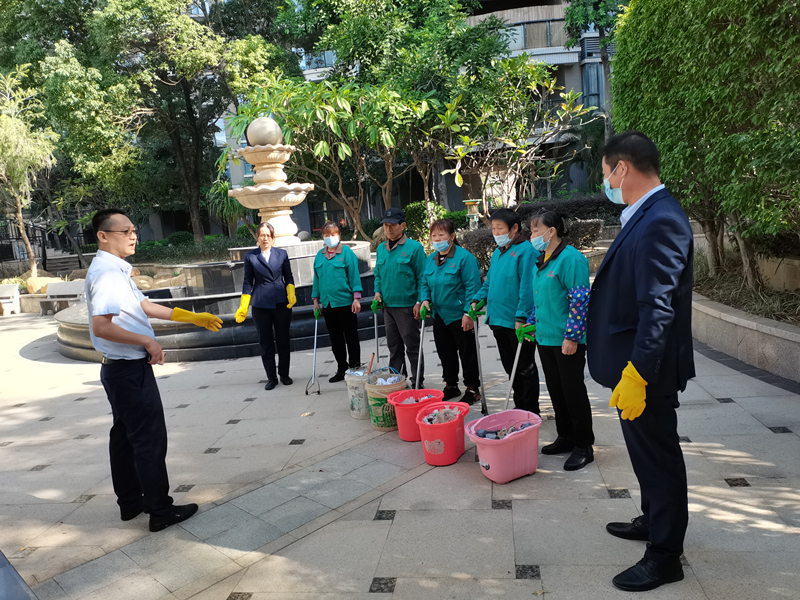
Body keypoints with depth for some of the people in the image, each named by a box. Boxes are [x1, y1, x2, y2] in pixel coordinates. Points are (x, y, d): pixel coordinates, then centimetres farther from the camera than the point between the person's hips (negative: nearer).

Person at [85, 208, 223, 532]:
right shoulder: (106, 273, -20)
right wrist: (148, 341, -21)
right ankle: (161, 511, 8)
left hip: (121, 370, 10)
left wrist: (193, 317, 18)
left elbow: (144, 306, 18)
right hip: (130, 370, -10)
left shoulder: (116, 271, 12)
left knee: (125, 437, 17)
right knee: (150, 440, -2)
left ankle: (130, 502, 30)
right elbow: (101, 327, -29)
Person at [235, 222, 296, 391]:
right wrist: (243, 307, 2)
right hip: (260, 305, 0)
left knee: (283, 340, 7)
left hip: (281, 303, 1)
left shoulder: (282, 254, 5)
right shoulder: (250, 256, 4)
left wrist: (291, 294, -7)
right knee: (265, 342, 5)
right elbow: (248, 282, 6)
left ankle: (284, 375, 21)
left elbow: (288, 277, 10)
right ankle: (271, 377, 15)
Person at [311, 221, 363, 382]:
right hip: (327, 303, 5)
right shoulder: (319, 255, 10)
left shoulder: (347, 253, -5)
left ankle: (355, 368, 16)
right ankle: (341, 369, 21)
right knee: (335, 339, 11)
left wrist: (356, 298, -11)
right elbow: (317, 278, 15)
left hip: (345, 302, -5)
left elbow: (354, 276, -6)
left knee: (351, 337, 5)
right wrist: (316, 300, 13)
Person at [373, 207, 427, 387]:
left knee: (412, 346, 1)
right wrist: (378, 291, 4)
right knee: (393, 346, 15)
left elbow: (422, 277, -9)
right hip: (387, 305, 6)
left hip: (407, 305, -6)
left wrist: (419, 302, -14)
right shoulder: (381, 248, 11)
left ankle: (417, 383, 12)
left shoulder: (414, 247, -8)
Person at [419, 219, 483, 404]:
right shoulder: (430, 259, 8)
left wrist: (468, 313, -22)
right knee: (445, 352, 17)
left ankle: (472, 389, 18)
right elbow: (424, 283, 16)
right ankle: (451, 385, 33)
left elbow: (472, 286, -18)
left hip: (460, 316, -7)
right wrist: (425, 299, -3)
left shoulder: (464, 257, -15)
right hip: (439, 315, 7)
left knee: (467, 354, 4)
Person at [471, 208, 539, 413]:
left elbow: (527, 286, -20)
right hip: (498, 319, 8)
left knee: (525, 368, 5)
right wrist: (478, 299, 6)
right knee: (510, 367, 17)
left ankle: (530, 413, 18)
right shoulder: (497, 253, 13)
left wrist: (521, 317, -24)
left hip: (518, 322, -8)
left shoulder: (526, 251, -14)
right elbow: (489, 282, 21)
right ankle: (519, 407, 31)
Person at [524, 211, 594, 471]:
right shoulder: (541, 261, 12)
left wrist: (571, 337, -21)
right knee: (555, 390, 16)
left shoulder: (571, 258, -16)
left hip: (567, 341, -9)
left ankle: (583, 446, 14)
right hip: (545, 338, 9)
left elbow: (580, 300, -20)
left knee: (573, 391, 1)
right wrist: (531, 323, 19)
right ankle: (565, 437, 30)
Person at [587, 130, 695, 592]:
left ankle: (665, 556, 24)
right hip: (635, 363, 10)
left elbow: (657, 308, -28)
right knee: (647, 451, 24)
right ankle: (653, 521, 45)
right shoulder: (647, 216, 9)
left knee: (658, 455, 6)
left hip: (647, 369, -10)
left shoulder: (660, 221, -22)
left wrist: (636, 375, -28)